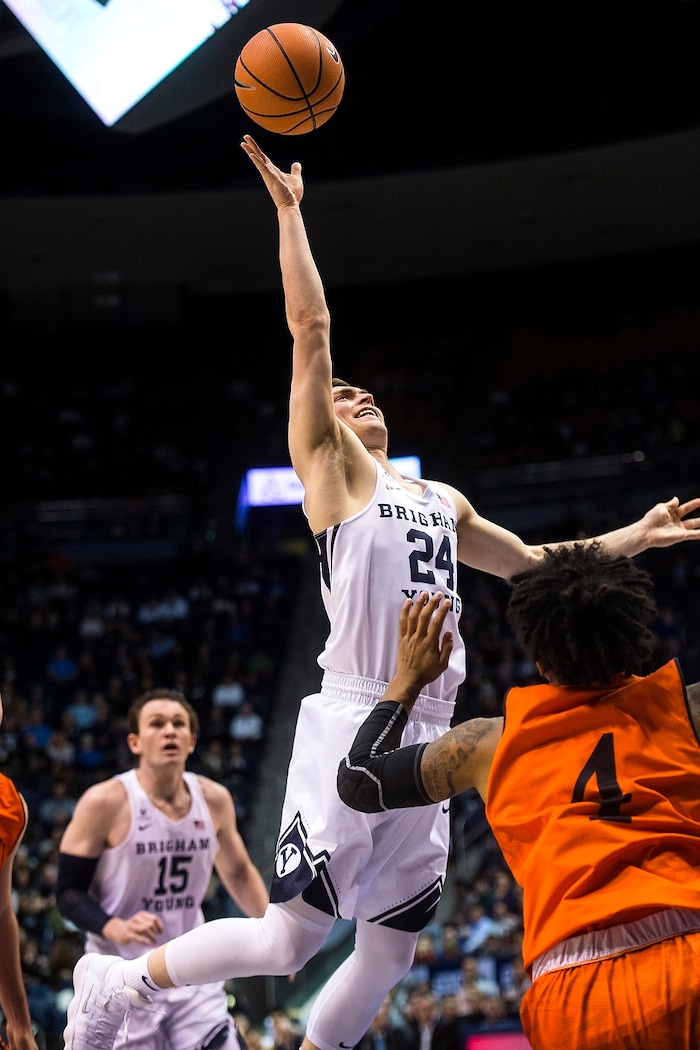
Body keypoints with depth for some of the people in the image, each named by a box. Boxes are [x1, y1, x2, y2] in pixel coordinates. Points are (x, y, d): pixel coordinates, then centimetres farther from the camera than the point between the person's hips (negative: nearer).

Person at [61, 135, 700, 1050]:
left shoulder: (442, 501, 25)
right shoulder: (330, 468, 5)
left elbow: (535, 567, 36)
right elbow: (312, 332, -4)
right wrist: (290, 211, -5)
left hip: (428, 735, 7)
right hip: (352, 723, -7)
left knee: (390, 953, 9)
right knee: (290, 941, -10)